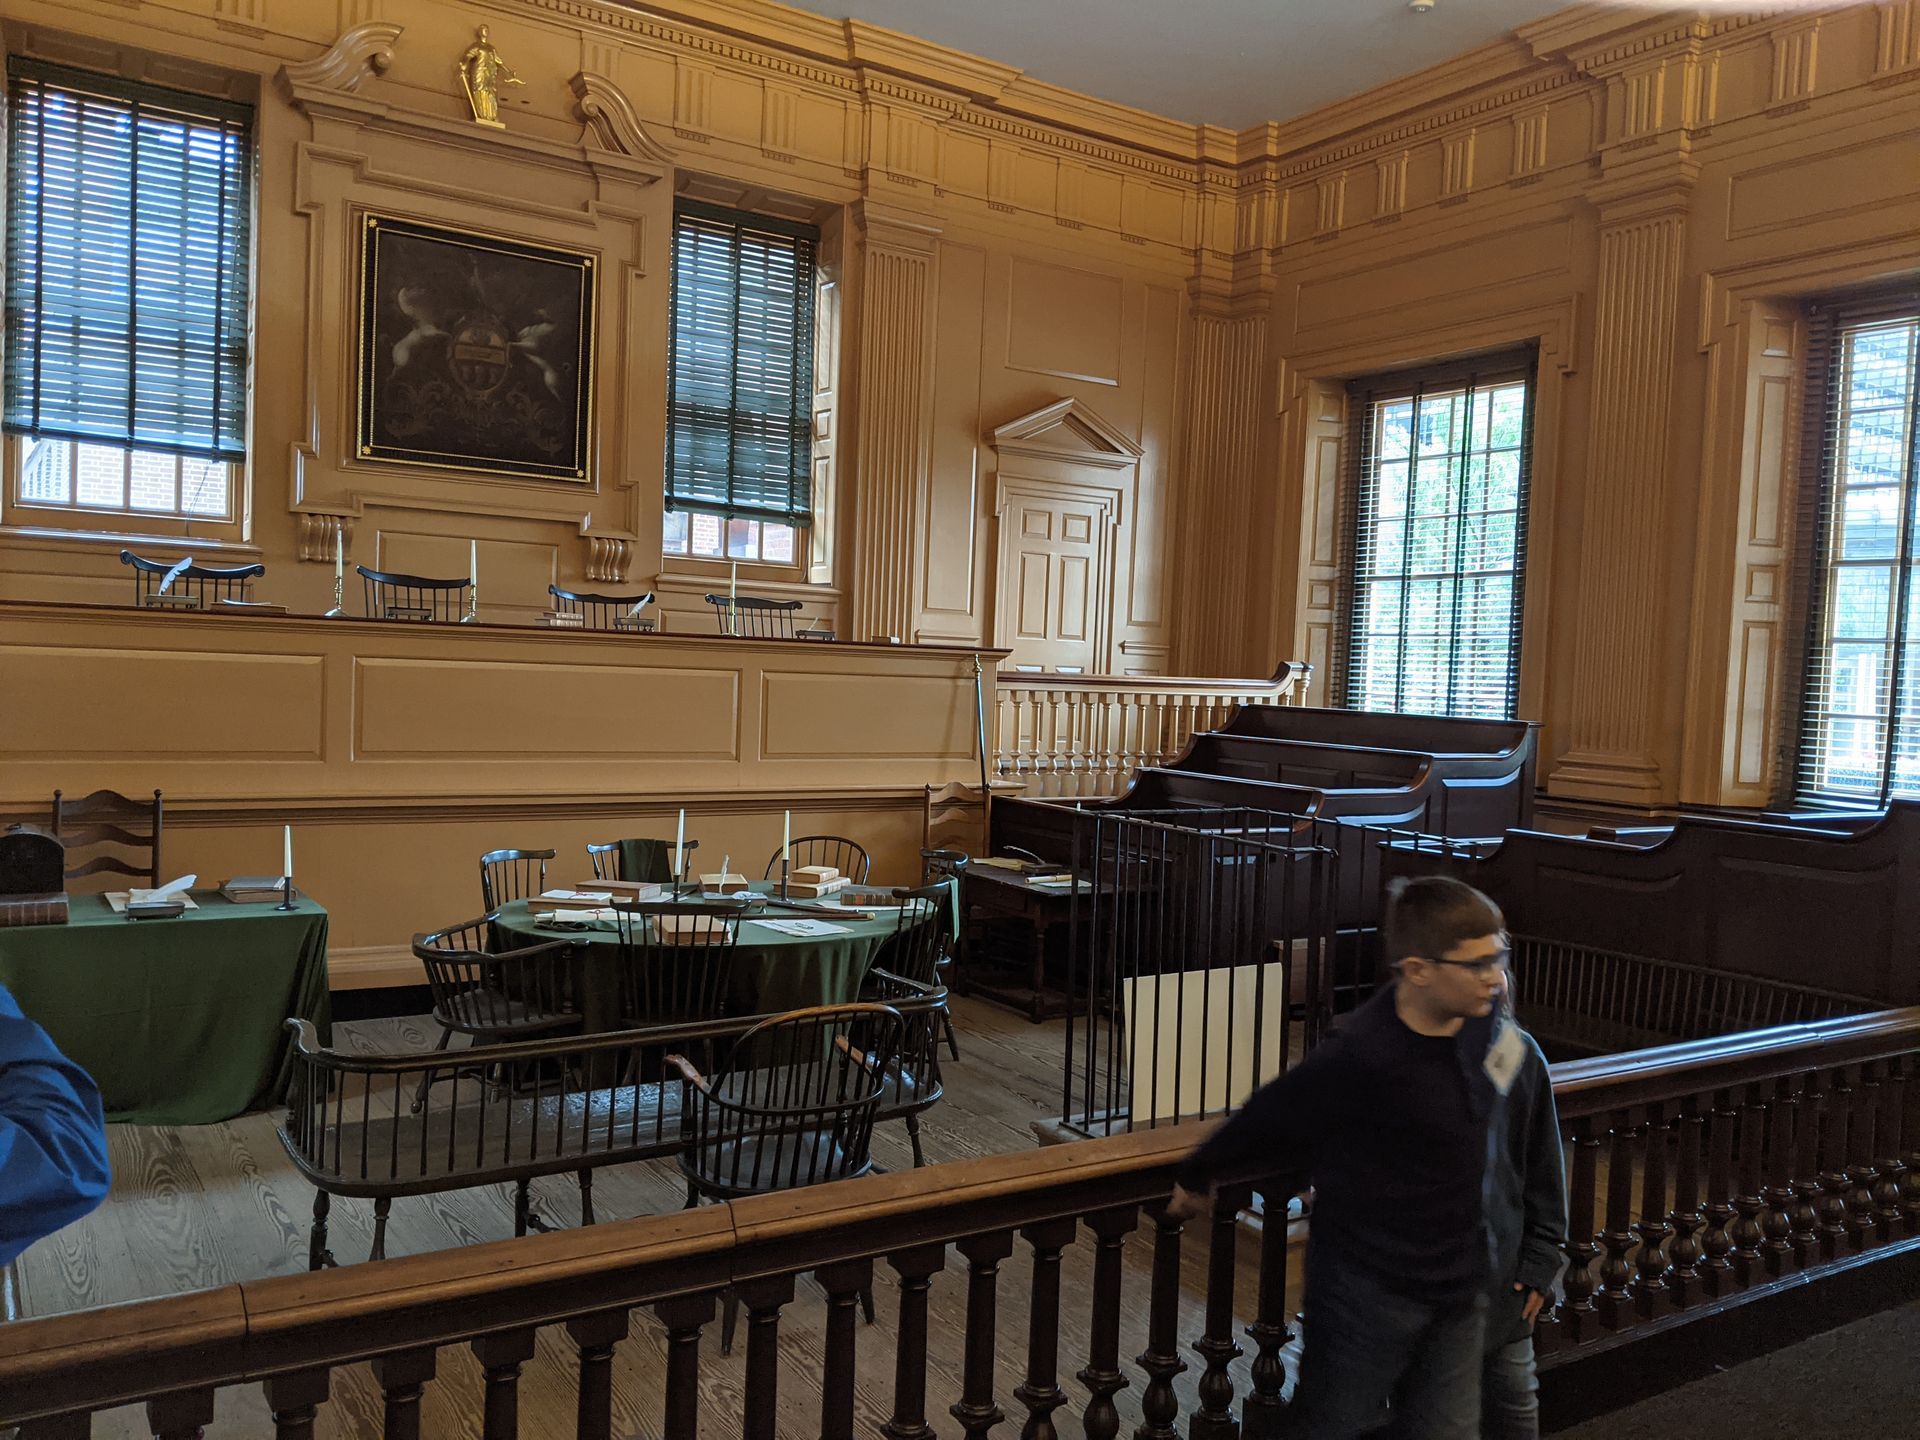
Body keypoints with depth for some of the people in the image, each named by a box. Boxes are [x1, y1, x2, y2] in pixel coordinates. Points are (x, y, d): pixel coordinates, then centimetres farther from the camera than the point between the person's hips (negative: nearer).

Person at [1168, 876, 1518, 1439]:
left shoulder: (1481, 1023, -9)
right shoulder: (1365, 1056, -30)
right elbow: (1271, 1117, -16)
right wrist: (1196, 1176, -2)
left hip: (1460, 1286, 6)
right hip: (1371, 1291, -6)